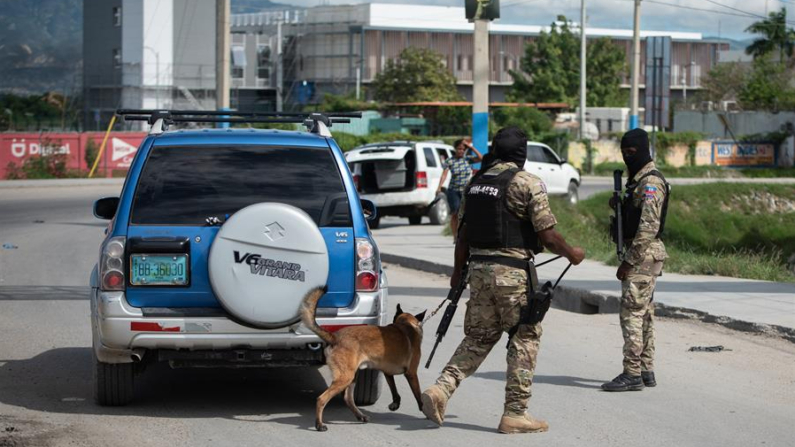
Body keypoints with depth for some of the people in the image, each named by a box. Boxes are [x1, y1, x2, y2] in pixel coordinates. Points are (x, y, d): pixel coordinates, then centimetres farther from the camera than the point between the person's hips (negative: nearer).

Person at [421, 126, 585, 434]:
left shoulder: (477, 181, 10)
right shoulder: (527, 183, -10)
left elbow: (464, 232, 15)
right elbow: (547, 236, -11)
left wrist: (458, 271, 26)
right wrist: (572, 254, 7)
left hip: (479, 268, 7)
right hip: (513, 272, -6)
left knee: (478, 337, 15)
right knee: (525, 339, 5)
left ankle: (441, 389, -2)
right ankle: (515, 413, 5)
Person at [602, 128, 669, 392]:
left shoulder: (650, 182, -16)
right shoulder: (637, 179, 16)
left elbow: (648, 226, -22)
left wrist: (629, 261, -21)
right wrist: (619, 206, 4)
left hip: (643, 254, -11)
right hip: (642, 255, 11)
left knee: (632, 314, -11)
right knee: (644, 315, 12)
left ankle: (632, 374, -11)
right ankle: (646, 371, 17)